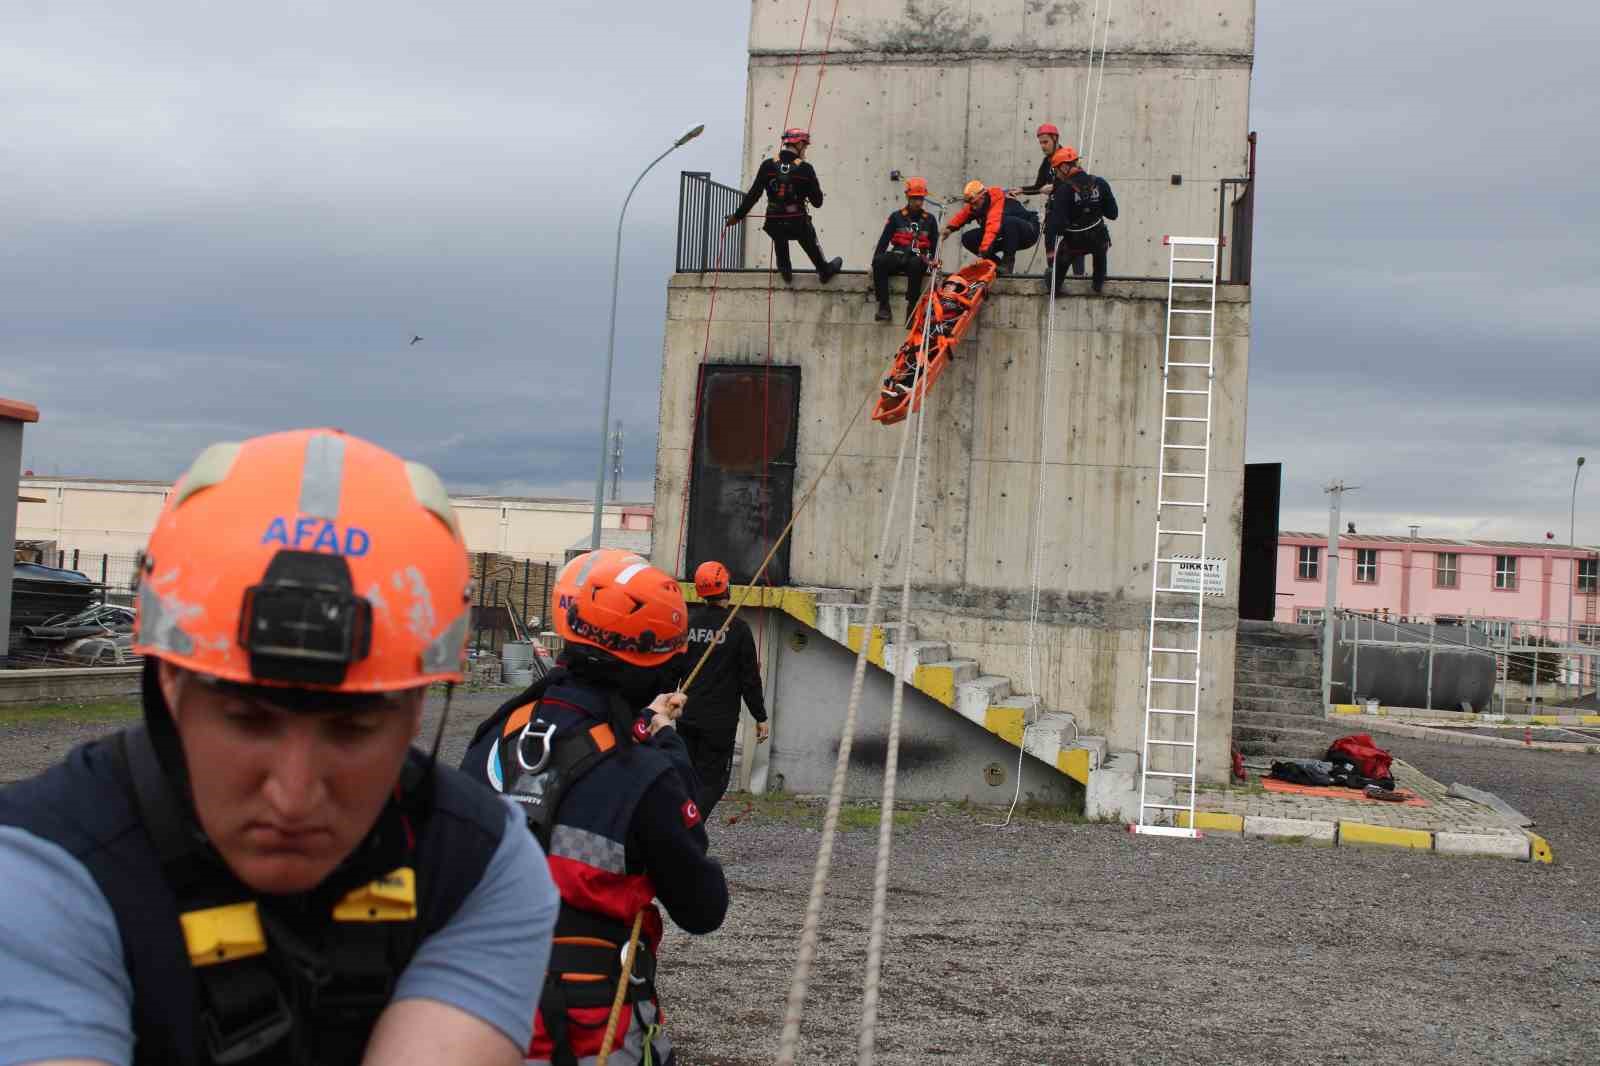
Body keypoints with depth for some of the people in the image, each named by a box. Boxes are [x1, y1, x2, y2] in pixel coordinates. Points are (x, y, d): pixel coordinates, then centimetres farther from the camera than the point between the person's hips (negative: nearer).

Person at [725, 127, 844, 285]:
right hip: (798, 222, -1)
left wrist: (737, 215, 3)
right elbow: (817, 202, -9)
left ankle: (786, 272, 50)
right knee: (812, 249, 27)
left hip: (774, 223, 1)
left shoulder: (768, 165, -8)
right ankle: (825, 272, 51)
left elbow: (753, 194, -6)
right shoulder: (805, 168, -12)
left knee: (780, 242, 36)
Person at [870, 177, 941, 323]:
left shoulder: (929, 219, 15)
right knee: (879, 261, -32)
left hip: (918, 260, -1)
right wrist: (875, 261, -3)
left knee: (915, 264, -39)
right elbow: (884, 240, 9)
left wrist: (932, 261, -4)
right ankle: (883, 306, -33)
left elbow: (935, 244, 16)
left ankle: (912, 308, -37)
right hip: (897, 257, 1)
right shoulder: (896, 217, 13)